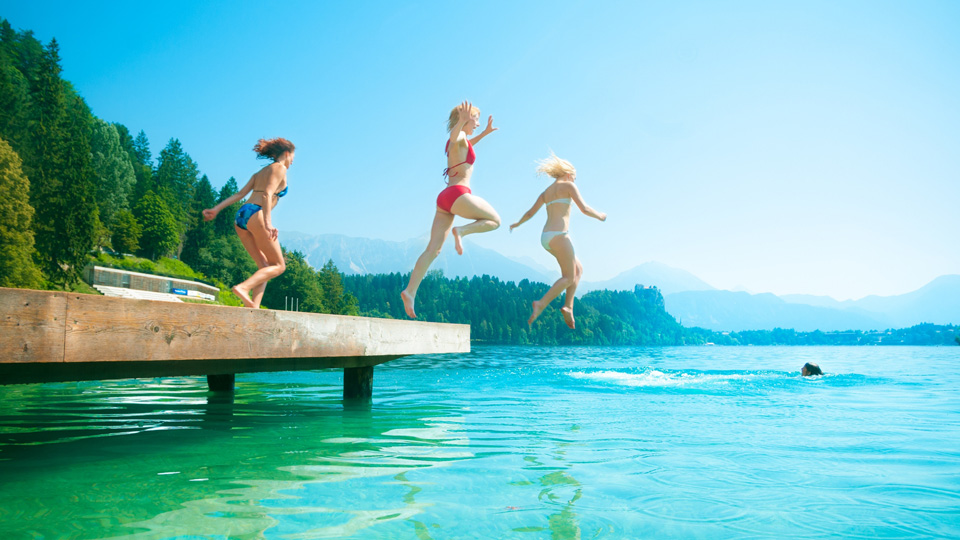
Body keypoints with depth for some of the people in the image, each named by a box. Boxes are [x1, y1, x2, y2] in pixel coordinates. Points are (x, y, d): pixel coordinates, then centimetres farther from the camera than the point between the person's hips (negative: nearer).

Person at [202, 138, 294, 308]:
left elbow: (240, 194, 17)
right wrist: (268, 222, -24)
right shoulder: (280, 168, 3)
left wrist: (216, 209, 12)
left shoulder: (260, 172, 27)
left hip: (242, 216, 8)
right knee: (279, 266, -2)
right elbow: (267, 194, -13)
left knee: (265, 266, 8)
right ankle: (244, 287, -22)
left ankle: (254, 307, -6)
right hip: (256, 215, -8)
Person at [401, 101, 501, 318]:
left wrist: (485, 133, 48)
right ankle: (461, 231, -13)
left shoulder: (460, 140, 25)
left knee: (432, 249, 1)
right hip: (458, 194, -9)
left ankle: (410, 292, -8)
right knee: (494, 220, 8)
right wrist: (461, 122, -46)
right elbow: (454, 137, -29)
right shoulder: (459, 136, -2)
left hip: (444, 198, 9)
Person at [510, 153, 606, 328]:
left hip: (545, 238, 8)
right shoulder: (568, 185, 1)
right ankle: (541, 304, -18)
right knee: (569, 277, -1)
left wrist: (517, 224, 38)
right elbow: (584, 209, -7)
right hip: (559, 235, -8)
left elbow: (530, 213, 20)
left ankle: (568, 306, 5)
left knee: (578, 269, 18)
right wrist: (599, 216, 12)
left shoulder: (546, 191, 21)